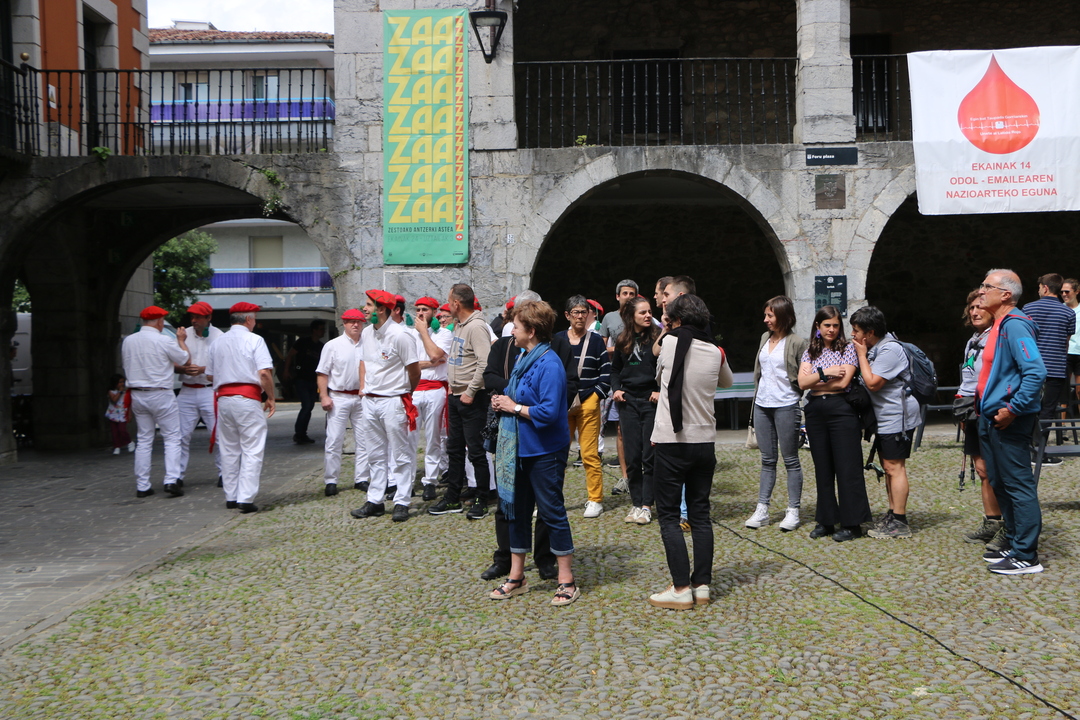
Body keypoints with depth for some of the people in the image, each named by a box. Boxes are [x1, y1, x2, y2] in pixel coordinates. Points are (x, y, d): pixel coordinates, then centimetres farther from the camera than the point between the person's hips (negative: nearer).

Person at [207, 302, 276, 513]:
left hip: (223, 398, 6)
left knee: (229, 450, 14)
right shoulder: (254, 340, -4)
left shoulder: (217, 342, 12)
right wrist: (271, 397, -4)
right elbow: (264, 372, -14)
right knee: (252, 450, -3)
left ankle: (231, 497, 18)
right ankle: (246, 498, -9)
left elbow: (210, 375, 15)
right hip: (248, 398, -6)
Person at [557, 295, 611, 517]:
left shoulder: (596, 341, 5)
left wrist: (594, 395, -5)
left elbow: (606, 375, 4)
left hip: (588, 403, -2)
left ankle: (595, 500, 8)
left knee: (589, 453, -3)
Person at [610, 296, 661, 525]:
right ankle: (636, 503, 14)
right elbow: (615, 369, 21)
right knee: (632, 456, 5)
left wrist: (661, 391, -12)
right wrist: (615, 389, 6)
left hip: (652, 401, -4)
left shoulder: (658, 337, -6)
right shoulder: (622, 341, 8)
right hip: (628, 401, 4)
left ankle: (646, 505, 5)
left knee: (649, 455, -2)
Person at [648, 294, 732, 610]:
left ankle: (681, 588, -2)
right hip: (705, 442, 4)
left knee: (668, 515, 1)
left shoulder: (670, 342, -7)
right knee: (700, 515, 11)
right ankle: (702, 585, 11)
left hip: (671, 441, -4)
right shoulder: (716, 353, 3)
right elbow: (727, 382, 23)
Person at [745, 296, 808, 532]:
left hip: (786, 406, -6)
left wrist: (793, 396, -8)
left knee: (791, 459, 3)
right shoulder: (765, 338, 11)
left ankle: (793, 511, 9)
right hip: (762, 405, 6)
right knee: (767, 460, 11)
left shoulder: (797, 343, -9)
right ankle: (762, 510, 13)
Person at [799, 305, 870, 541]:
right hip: (815, 412, 4)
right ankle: (826, 521, 16)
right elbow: (802, 382, -1)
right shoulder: (810, 352, 12)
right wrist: (824, 373, -13)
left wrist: (815, 384, -2)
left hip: (841, 409, -4)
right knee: (822, 468, 8)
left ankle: (852, 523, 2)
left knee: (848, 468, -3)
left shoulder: (847, 349, 1)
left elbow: (843, 382, -10)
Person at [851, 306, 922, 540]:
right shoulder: (874, 349, 11)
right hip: (884, 417, 11)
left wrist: (861, 355, -14)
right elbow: (868, 382, 16)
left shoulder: (890, 350, -20)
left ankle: (900, 523, -4)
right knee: (888, 466, 15)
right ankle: (892, 515, 23)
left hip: (897, 417, -11)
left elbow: (872, 383, -22)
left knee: (894, 466, -8)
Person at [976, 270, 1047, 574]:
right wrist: (981, 406, 17)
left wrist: (1013, 409, -23)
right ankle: (1013, 545, 27)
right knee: (1000, 484, 16)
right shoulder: (999, 326, 15)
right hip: (990, 419, 10)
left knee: (1019, 486, -4)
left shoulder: (1015, 325, -16)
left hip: (1009, 422, -10)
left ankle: (1026, 556, 2)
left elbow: (1036, 372, -25)